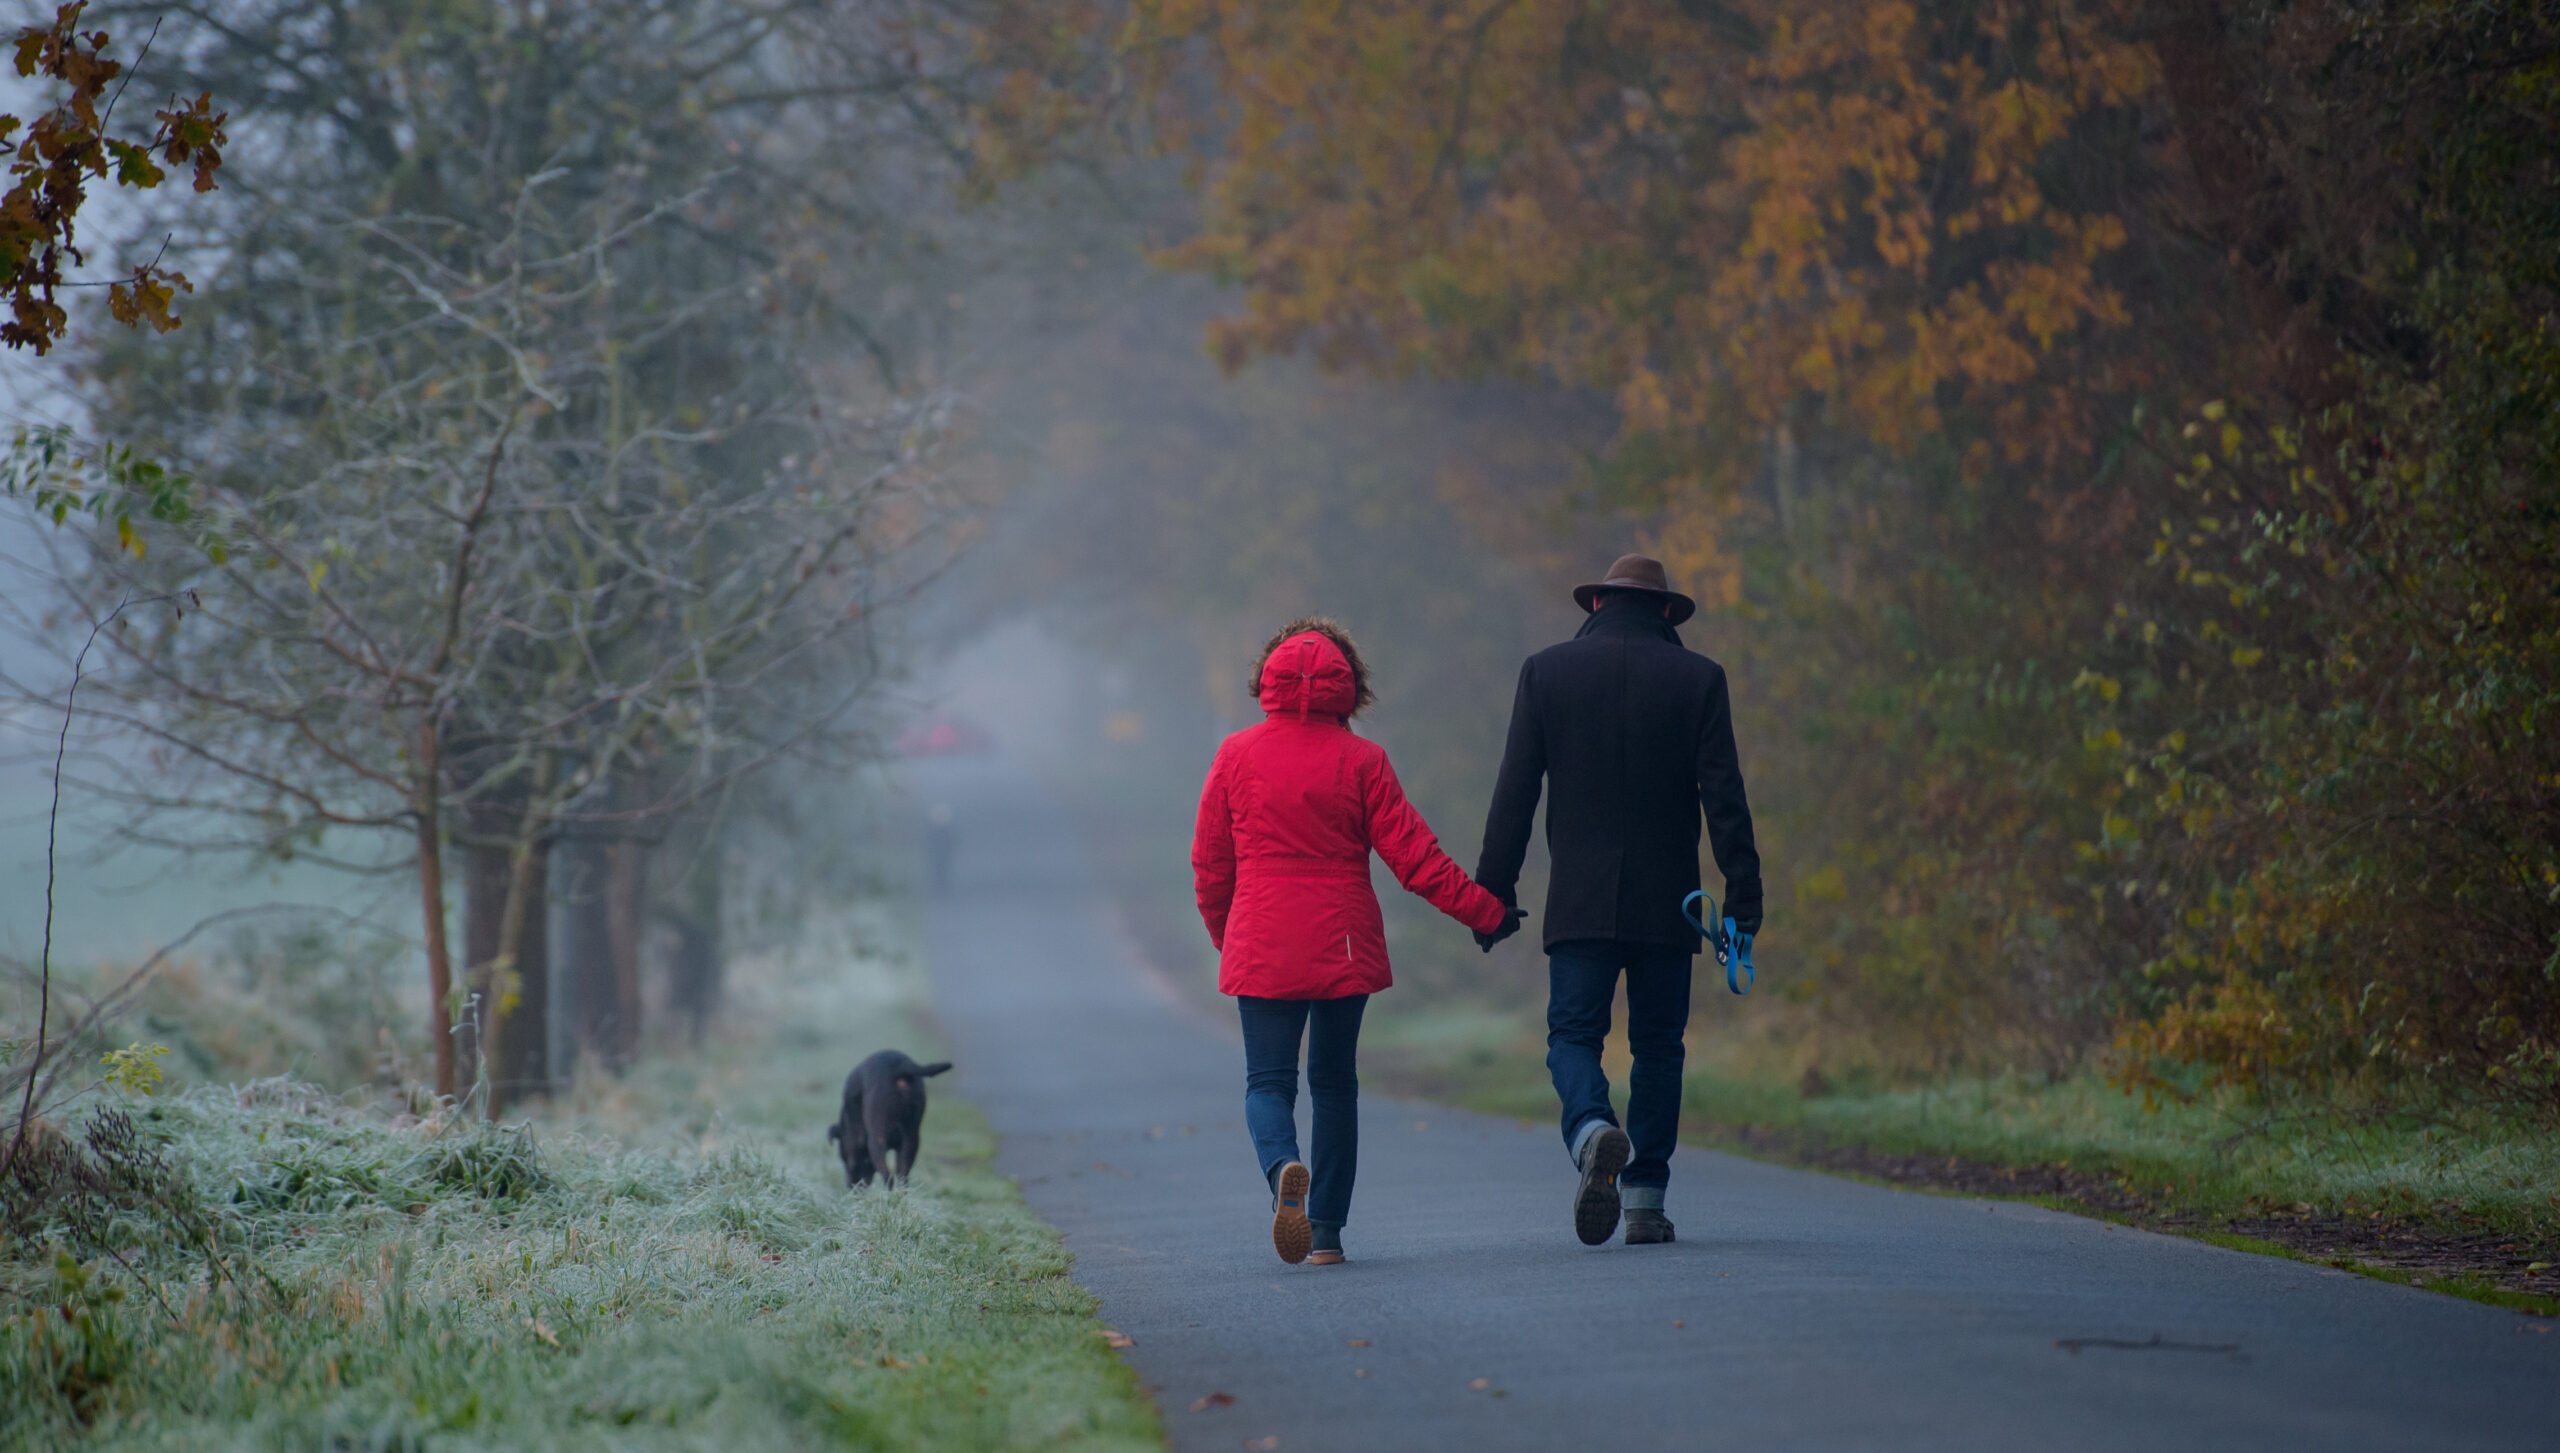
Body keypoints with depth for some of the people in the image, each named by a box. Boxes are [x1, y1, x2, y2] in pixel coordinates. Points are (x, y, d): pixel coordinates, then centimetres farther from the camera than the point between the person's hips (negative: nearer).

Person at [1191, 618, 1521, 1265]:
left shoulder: (1236, 756, -1)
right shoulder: (1360, 760, -4)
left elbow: (1208, 867, 5)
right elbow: (1413, 856, -5)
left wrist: (1225, 937, 22)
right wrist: (1486, 912, 4)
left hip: (1262, 946, 0)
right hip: (1344, 945, 0)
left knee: (1269, 1082, 5)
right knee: (1334, 1083, 14)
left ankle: (1284, 1168, -27)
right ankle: (1327, 1229, 13)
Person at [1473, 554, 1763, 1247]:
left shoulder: (1546, 671, 2)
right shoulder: (1698, 678, 1)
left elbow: (1514, 793, 0)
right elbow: (1724, 796, -3)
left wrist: (1494, 890, 4)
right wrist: (1743, 895, -1)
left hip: (1580, 903, -1)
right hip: (1667, 904, 1)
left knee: (1572, 1036, 3)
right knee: (1658, 1046, 10)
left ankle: (1593, 1130, -28)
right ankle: (1645, 1201, 8)